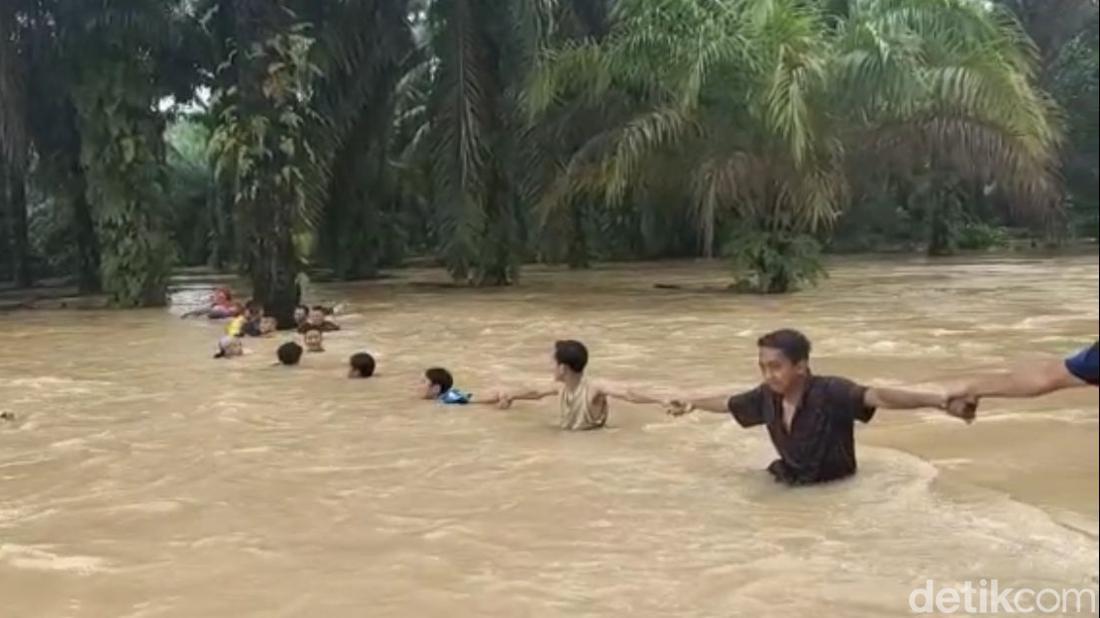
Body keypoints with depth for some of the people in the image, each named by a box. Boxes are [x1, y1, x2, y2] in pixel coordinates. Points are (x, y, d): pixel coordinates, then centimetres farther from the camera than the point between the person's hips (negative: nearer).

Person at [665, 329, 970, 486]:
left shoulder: (831, 392, -29)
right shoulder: (767, 397, -11)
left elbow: (878, 396, -45)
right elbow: (728, 403, 10)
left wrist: (938, 400, -61)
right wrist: (692, 402, 28)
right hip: (792, 485, 5)